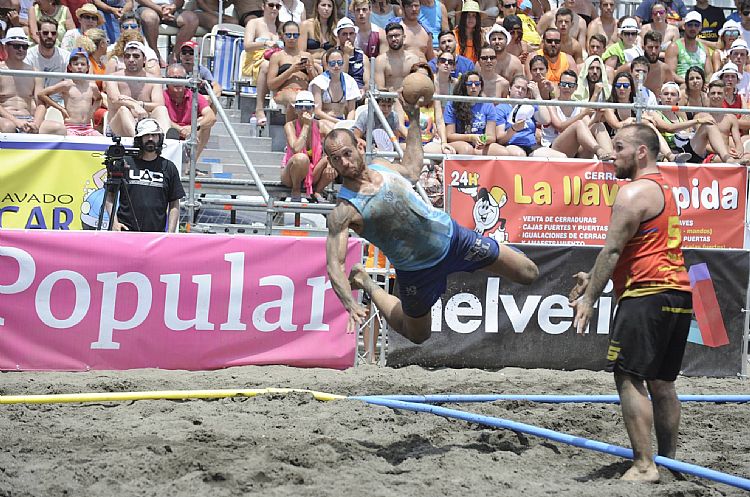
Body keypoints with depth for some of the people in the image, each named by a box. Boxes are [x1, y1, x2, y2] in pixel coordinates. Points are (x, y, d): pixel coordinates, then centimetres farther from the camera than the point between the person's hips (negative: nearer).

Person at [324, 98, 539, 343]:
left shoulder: (382, 167, -6)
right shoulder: (343, 211, -24)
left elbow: (411, 169, 18)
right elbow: (334, 266, -28)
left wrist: (414, 119, 17)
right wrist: (351, 306, -43)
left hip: (449, 233, 4)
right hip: (417, 271, -4)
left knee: (529, 274, 8)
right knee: (416, 336, 17)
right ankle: (367, 284, 32)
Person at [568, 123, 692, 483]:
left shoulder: (635, 192, -9)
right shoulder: (665, 189, 22)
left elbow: (612, 250, -14)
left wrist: (589, 297, -12)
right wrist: (593, 278, 22)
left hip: (647, 294, -10)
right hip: (679, 294, 10)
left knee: (629, 377, -9)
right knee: (661, 381, 15)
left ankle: (644, 466, -14)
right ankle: (669, 459, 19)